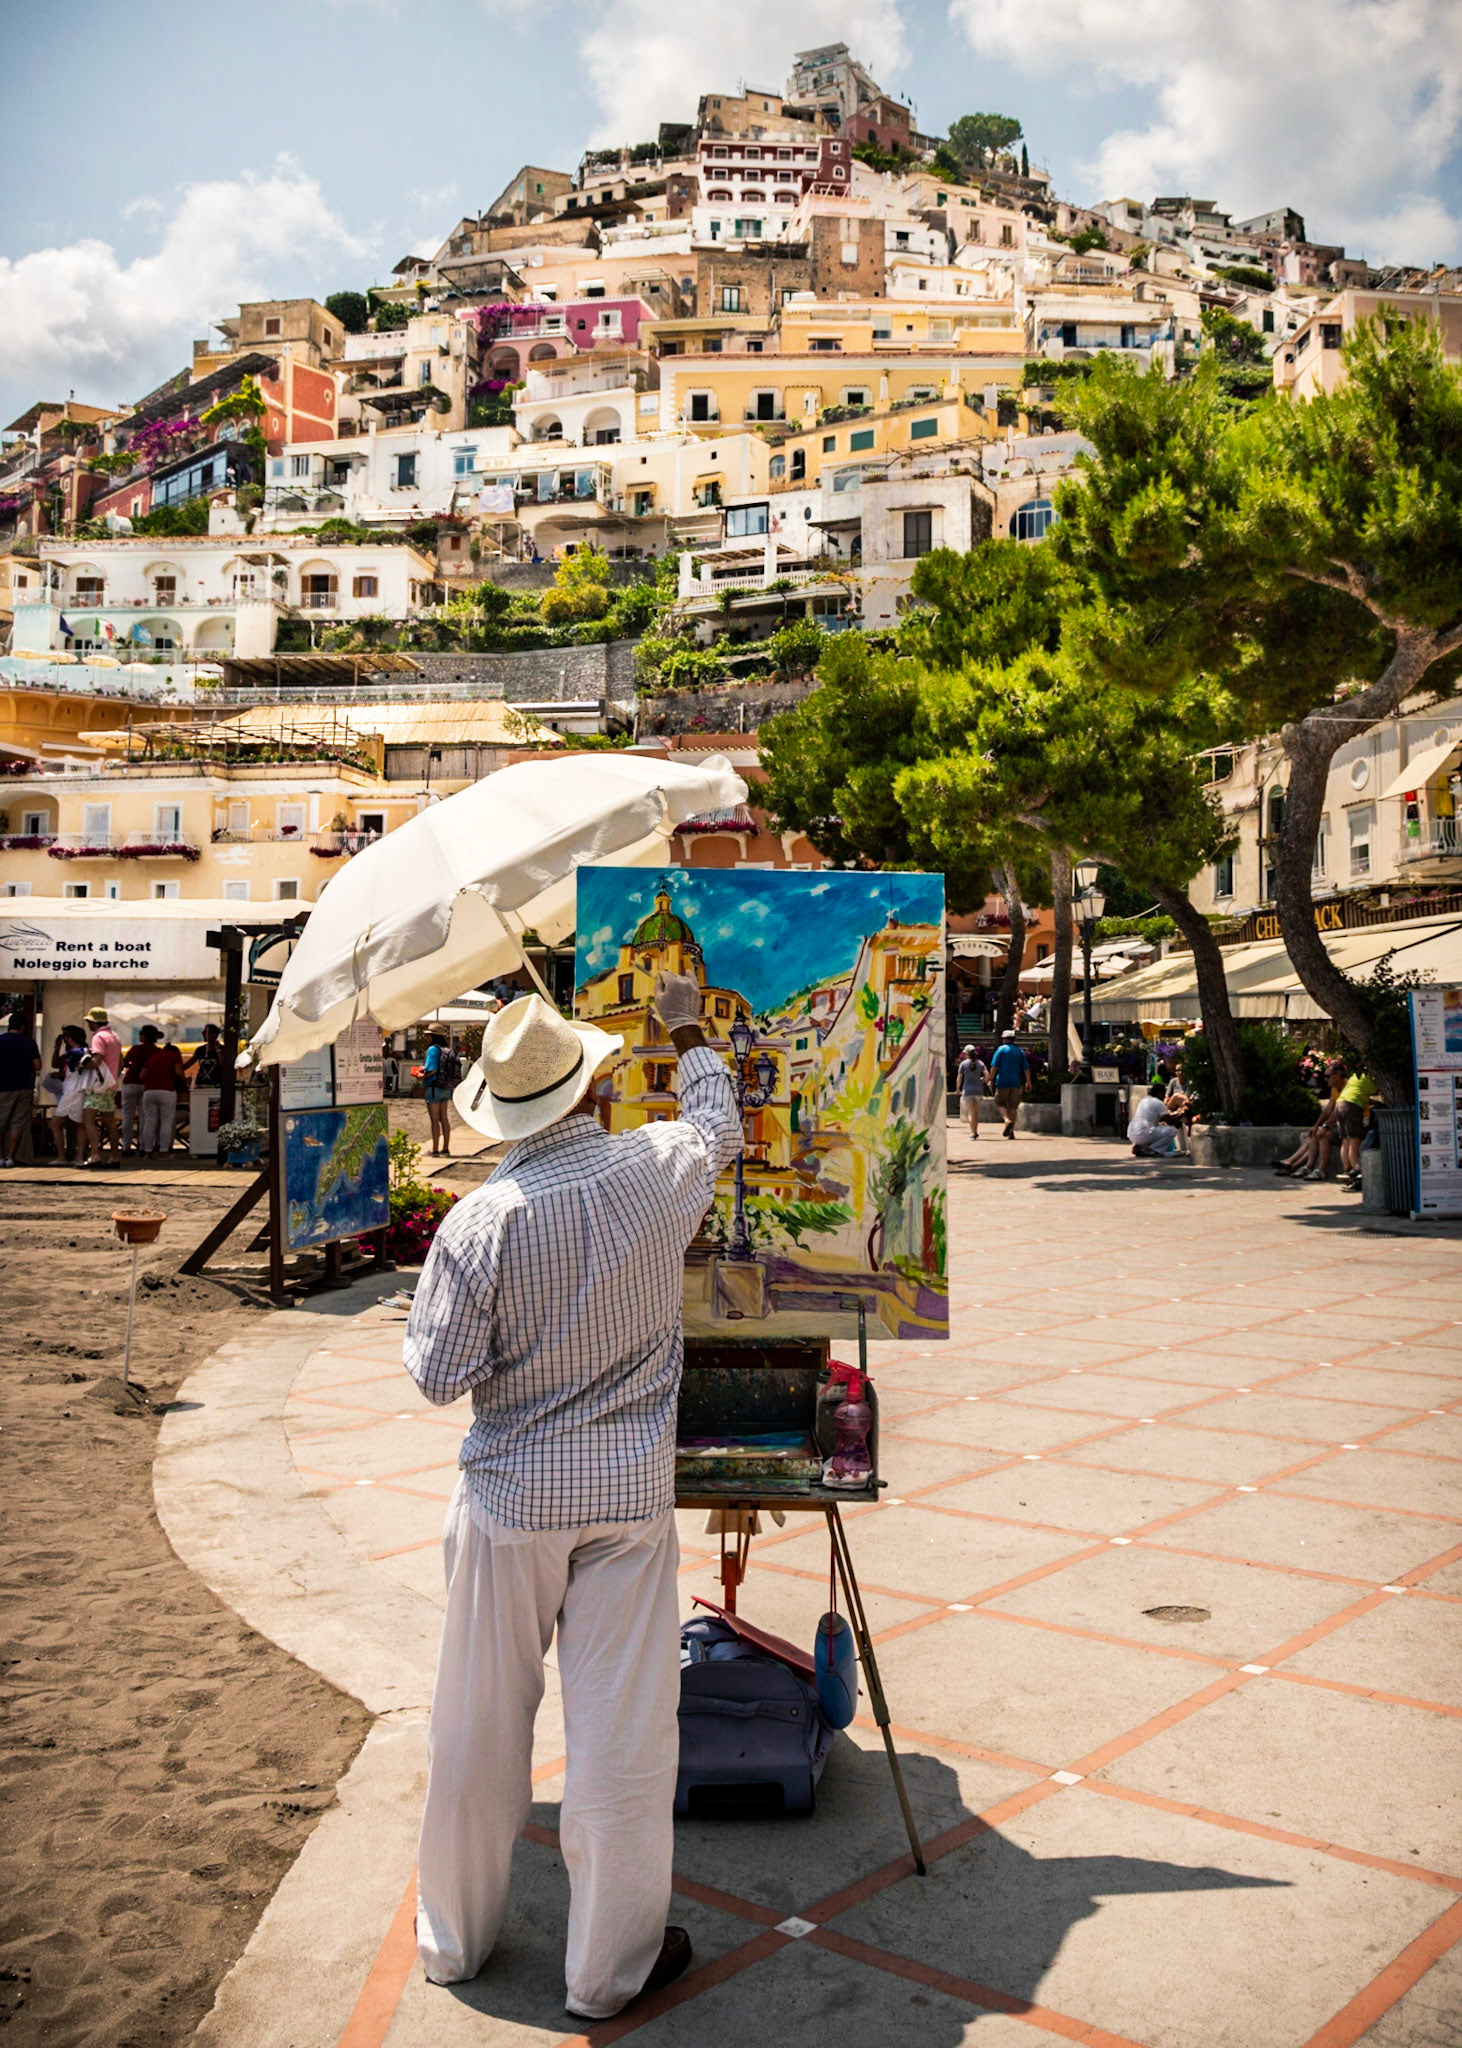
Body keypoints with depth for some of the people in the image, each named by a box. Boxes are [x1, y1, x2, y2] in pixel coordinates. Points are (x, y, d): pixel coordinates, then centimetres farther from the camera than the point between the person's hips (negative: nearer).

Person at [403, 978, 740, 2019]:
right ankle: (611, 1965, 23)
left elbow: (437, 1374, -11)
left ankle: (455, 1935, 35)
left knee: (480, 1725, 16)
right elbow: (720, 1125, 15)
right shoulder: (657, 1170, -8)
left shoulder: (481, 1220, -15)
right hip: (629, 1496, 1)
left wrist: (434, 1303, 9)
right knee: (622, 1730, 9)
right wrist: (688, 1030, 31)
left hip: (510, 1499, 0)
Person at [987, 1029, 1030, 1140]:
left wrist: (991, 1079, -3)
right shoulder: (1020, 1051, 10)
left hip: (1003, 1082, -3)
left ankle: (1007, 1121, -20)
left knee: (1001, 1104, 8)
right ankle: (1011, 1132, 5)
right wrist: (1028, 1082, 13)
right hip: (1016, 1082, 3)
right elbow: (1026, 1068, 7)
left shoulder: (1001, 1049, -1)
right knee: (1013, 1107, 8)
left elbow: (994, 1066, -8)